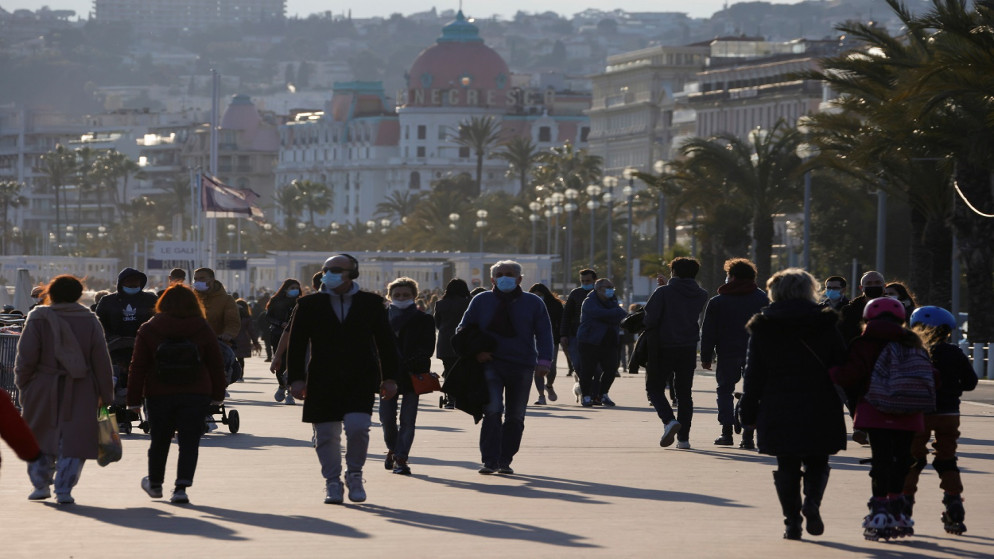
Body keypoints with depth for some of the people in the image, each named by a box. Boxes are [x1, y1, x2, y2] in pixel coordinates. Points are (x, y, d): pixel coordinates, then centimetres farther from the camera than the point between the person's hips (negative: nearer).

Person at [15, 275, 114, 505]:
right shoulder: (90, 320, 4)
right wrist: (106, 394, 7)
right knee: (73, 440, 4)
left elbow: (26, 356, -7)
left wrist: (22, 382, 6)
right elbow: (101, 361, 2)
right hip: (81, 392, 1)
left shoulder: (38, 318, -2)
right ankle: (64, 489, -2)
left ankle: (41, 483, 20)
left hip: (43, 390, -1)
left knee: (40, 436, 16)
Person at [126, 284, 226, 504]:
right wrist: (217, 395, 15)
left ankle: (155, 483, 32)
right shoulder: (203, 329, 1)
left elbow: (138, 367, -2)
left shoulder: (148, 330, -1)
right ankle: (181, 486, -11)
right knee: (189, 442, 1)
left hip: (159, 394, 0)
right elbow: (216, 364, 6)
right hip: (196, 394, 0)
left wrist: (134, 398, 1)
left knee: (159, 440, 16)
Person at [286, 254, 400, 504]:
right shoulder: (309, 305, 6)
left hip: (361, 379, -1)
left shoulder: (371, 303, 6)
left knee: (358, 426, -16)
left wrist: (389, 378, 6)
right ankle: (332, 482, 15)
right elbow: (296, 343, 5)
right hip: (323, 381, 1)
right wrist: (296, 378, -4)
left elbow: (386, 342, 10)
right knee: (326, 434, 1)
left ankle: (354, 475, 5)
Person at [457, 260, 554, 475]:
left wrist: (544, 361, -9)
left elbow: (544, 333, 6)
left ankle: (505, 461, 15)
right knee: (493, 411, -15)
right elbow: (464, 329, 12)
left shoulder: (533, 303, 8)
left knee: (515, 417, 5)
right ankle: (490, 461, -13)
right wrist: (475, 351, -5)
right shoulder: (481, 301, 8)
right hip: (491, 364, -1)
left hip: (522, 367, 1)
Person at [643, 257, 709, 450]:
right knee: (684, 392, 11)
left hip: (663, 347, -4)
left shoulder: (663, 292, -10)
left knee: (654, 388, 8)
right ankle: (683, 437, 7)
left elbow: (650, 318, -18)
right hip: (688, 349, 4)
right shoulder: (701, 295, 4)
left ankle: (669, 420, -18)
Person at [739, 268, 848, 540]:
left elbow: (754, 375, 3)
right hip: (819, 412, 0)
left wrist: (749, 413, 8)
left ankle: (792, 519, 2)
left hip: (778, 412, 0)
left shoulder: (762, 329, 2)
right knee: (817, 463, 12)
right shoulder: (826, 326, 0)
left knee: (787, 467, 9)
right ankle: (812, 500, -15)